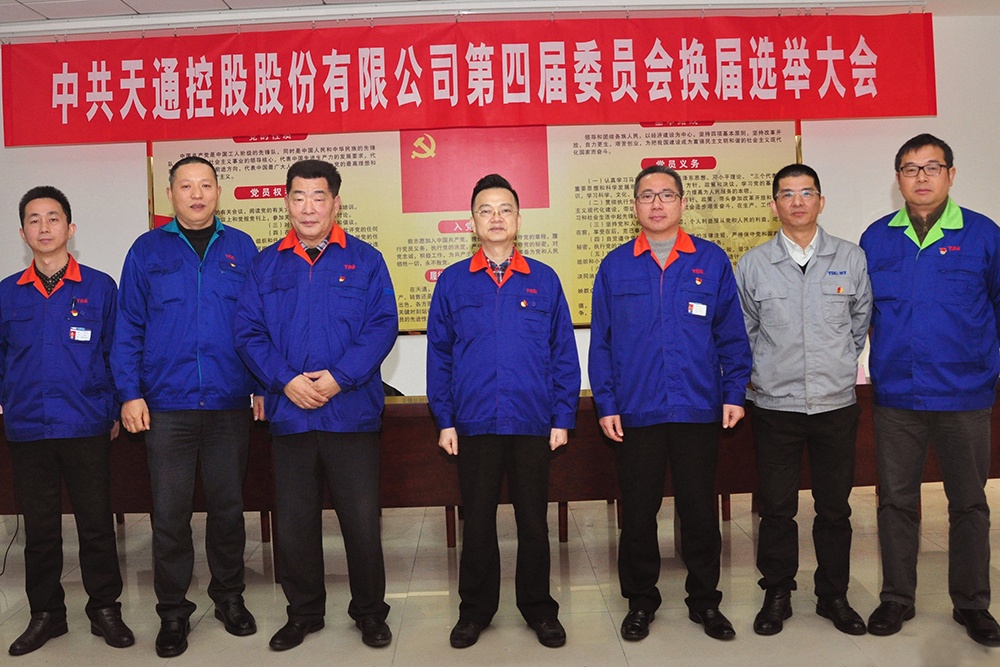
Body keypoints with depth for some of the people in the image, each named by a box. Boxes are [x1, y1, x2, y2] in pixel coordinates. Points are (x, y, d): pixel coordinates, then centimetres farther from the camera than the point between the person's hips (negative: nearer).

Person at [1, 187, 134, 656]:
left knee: (96, 525, 5)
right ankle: (45, 613, 27)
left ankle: (105, 609, 21)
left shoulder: (99, 288, -1)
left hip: (87, 428, -2)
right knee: (39, 528, 12)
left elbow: (116, 353, 1)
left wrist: (115, 410, -2)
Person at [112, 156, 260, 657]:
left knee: (228, 505, 11)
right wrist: (130, 393, -4)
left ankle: (229, 597, 29)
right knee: (170, 512, 4)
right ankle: (173, 611, 21)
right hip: (166, 405, 0)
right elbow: (128, 328, 3)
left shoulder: (241, 249, 6)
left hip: (229, 404, 1)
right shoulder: (147, 251, 5)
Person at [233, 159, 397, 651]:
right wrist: (285, 380, -12)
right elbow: (248, 331, 3)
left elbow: (383, 325, -5)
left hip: (351, 412, -2)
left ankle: (370, 612, 23)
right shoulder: (267, 265, 10)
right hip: (288, 413, 2)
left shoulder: (364, 260, 4)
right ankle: (303, 612, 30)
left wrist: (339, 376, -16)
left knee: (362, 519, 3)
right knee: (293, 521, 11)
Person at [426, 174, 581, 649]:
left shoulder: (544, 281, 3)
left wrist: (563, 418, -1)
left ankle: (539, 609, 28)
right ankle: (475, 609, 29)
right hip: (474, 425, 0)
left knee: (533, 521, 10)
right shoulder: (452, 282, 4)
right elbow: (438, 356, 4)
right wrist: (444, 420, -1)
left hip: (533, 423, 0)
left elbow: (564, 355, 3)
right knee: (477, 521, 12)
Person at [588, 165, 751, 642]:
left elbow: (731, 334, 5)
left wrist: (734, 392, -1)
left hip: (698, 408, 0)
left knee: (700, 510, 10)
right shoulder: (615, 267, 3)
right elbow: (600, 342, 3)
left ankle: (705, 600, 28)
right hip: (635, 412, 0)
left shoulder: (712, 261, 3)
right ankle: (641, 601, 27)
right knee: (637, 513, 10)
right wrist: (606, 404, -2)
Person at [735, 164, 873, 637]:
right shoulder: (752, 265, 0)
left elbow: (861, 321, 14)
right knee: (776, 507, 7)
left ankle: (834, 596, 29)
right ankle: (777, 594, 25)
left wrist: (842, 367, 13)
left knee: (835, 506, 11)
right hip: (775, 404, -1)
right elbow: (741, 332, 10)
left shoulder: (851, 258, 2)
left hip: (837, 403, 1)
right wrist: (758, 375, 7)